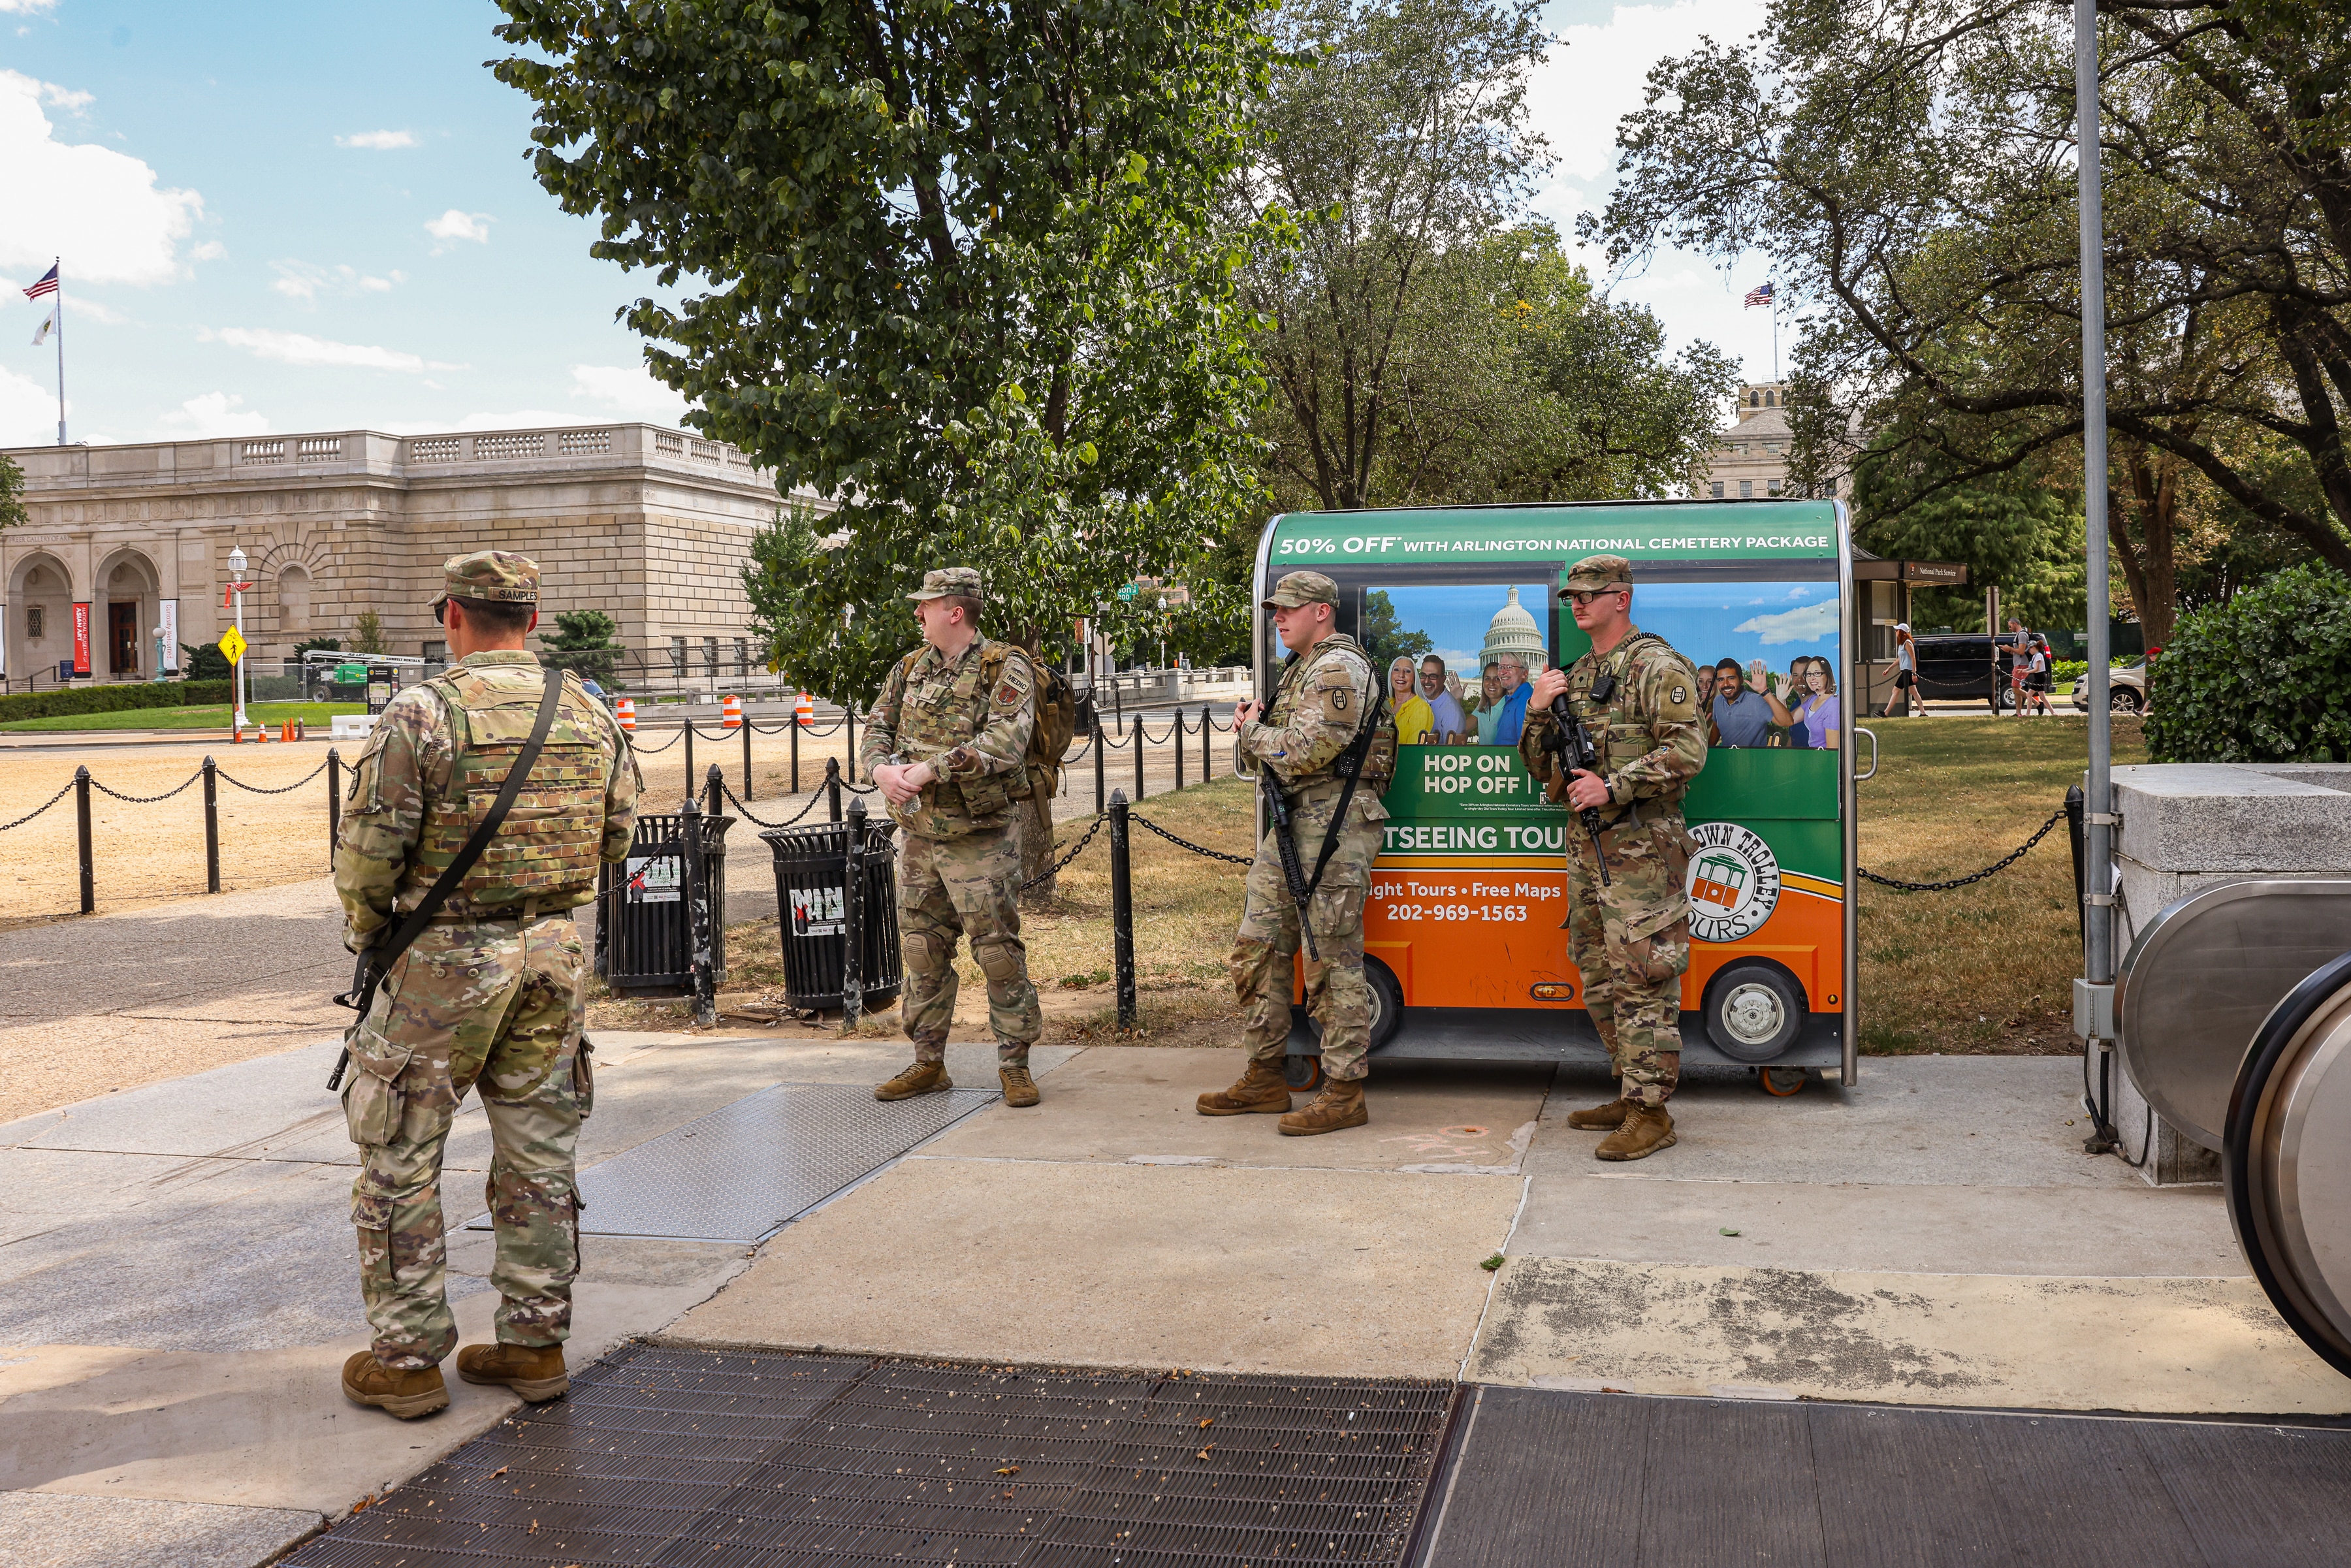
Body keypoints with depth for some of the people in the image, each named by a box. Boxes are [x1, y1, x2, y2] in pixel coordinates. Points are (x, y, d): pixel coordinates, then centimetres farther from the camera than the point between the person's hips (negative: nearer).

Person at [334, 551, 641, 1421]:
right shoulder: (589, 710, 3)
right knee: (539, 1152, 13)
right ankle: (536, 1343, 20)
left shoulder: (423, 712, -14)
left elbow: (368, 849, -12)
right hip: (556, 952, 5)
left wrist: (364, 930, 6)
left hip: (444, 962, -5)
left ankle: (408, 1358, 14)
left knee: (400, 1158, 8)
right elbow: (618, 833, 10)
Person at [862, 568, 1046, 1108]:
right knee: (922, 952, 12)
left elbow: (1003, 746, -23)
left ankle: (1014, 1064, 9)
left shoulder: (1006, 670, -10)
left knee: (999, 951, -2)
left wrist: (929, 770, -24)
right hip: (919, 838, 6)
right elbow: (876, 730, 10)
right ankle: (928, 1063, 23)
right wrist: (883, 769, -13)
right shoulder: (910, 668, 11)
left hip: (981, 840, -6)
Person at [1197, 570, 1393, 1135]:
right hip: (1289, 824, 11)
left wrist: (1253, 733, -5)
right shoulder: (1299, 669, 21)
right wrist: (1254, 727, 5)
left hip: (1333, 827, -11)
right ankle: (1265, 1079, 21)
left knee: (1332, 962, -7)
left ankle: (1344, 1093, -1)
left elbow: (1307, 751, -22)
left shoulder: (1339, 669, -12)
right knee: (1256, 950, 12)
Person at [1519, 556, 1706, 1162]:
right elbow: (1541, 767, 18)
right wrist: (1539, 710, 0)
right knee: (1600, 977, 13)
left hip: (1640, 848, -9)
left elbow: (1688, 750, -17)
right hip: (1586, 844, 9)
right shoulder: (1576, 675, 18)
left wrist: (1613, 785, -21)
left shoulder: (1659, 668, -7)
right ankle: (1630, 1094, 24)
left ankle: (1650, 1112, -3)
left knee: (1642, 978, -8)